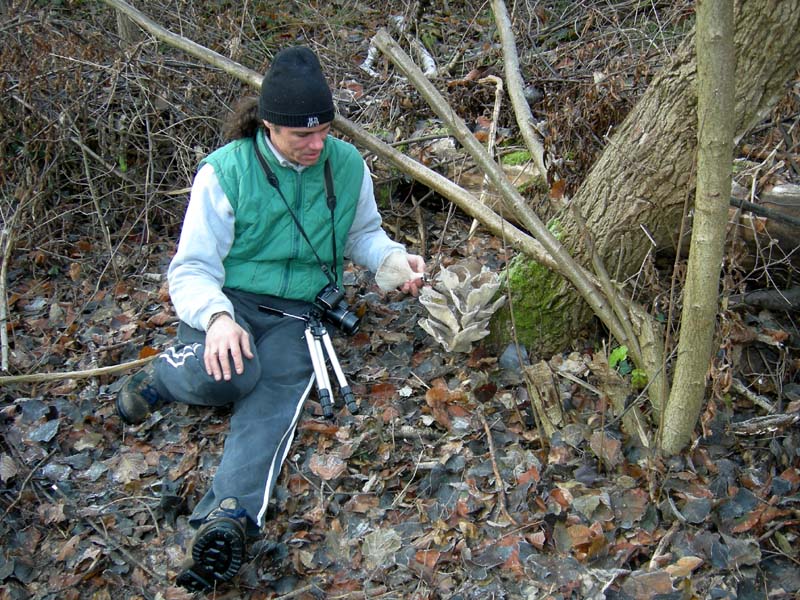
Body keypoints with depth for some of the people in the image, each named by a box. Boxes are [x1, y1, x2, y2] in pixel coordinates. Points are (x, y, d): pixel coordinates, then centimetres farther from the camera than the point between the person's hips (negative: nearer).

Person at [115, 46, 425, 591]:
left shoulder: (346, 165, 3)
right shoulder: (225, 171, -8)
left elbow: (363, 235, 20)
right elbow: (191, 269, -9)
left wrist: (393, 258, -4)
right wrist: (216, 317, -31)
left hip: (296, 314, 2)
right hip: (226, 302, -2)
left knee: (275, 398, -29)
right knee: (229, 376, -34)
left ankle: (229, 519, -48)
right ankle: (163, 376, 0)